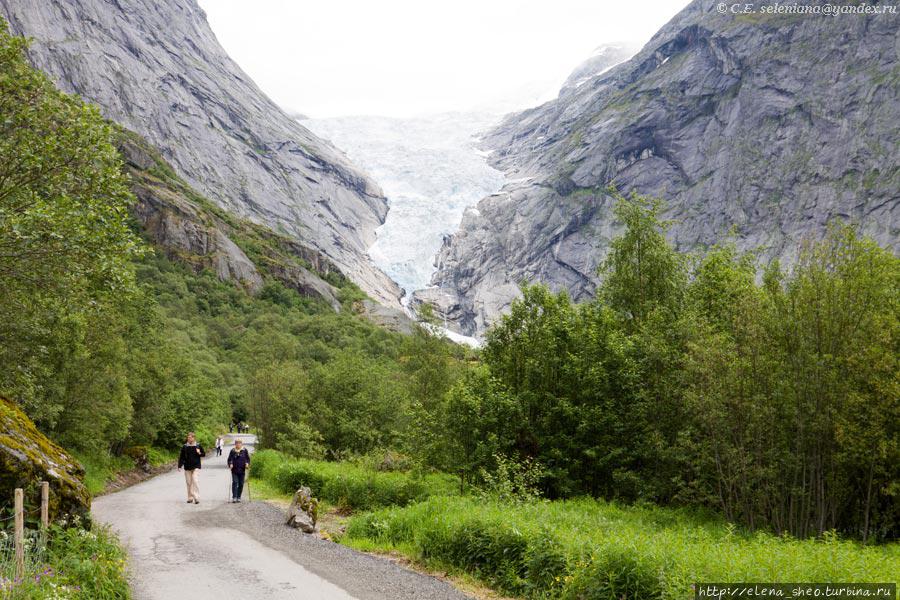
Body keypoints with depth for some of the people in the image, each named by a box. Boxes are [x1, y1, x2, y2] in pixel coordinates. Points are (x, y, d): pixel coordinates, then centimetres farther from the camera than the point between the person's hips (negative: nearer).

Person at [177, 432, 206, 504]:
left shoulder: (198, 446, 1)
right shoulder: (185, 447, 3)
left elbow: (204, 454, 9)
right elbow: (181, 457, 4)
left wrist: (199, 453, -12)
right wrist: (180, 466, -4)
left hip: (196, 466, -3)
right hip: (187, 467, 3)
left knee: (195, 480, -15)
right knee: (188, 482, 6)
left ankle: (196, 497, -14)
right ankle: (190, 498, 16)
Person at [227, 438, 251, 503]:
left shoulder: (244, 450, 4)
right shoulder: (232, 451, 3)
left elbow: (248, 458, 10)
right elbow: (229, 459, 5)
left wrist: (247, 464, -8)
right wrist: (230, 464, -13)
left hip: (242, 470, 1)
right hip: (234, 470, -1)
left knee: (241, 484, 4)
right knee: (235, 482, -11)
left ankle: (239, 497, 14)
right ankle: (234, 497, -11)